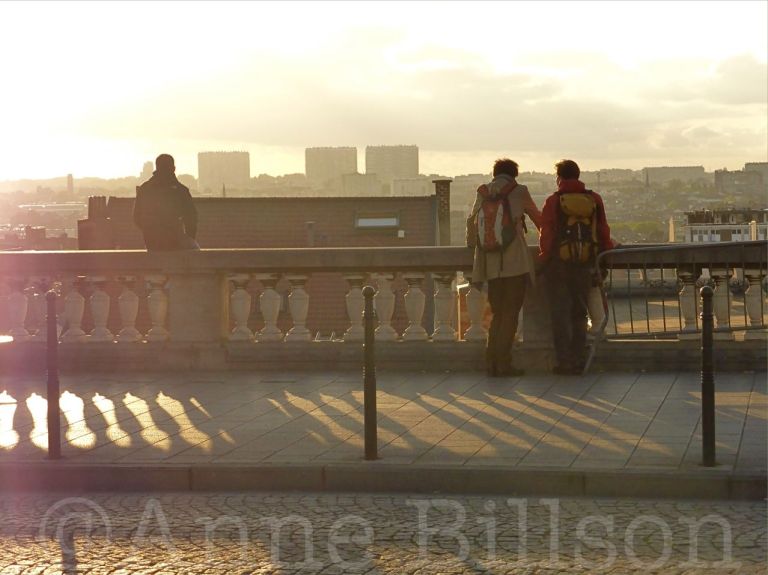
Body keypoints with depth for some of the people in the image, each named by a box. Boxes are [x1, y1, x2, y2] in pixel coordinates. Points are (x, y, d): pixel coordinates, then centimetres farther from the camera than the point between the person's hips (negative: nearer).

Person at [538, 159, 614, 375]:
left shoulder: (553, 201, -6)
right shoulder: (594, 200, 3)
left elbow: (546, 235, -7)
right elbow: (603, 232, 8)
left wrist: (544, 258, 5)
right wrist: (607, 252, 21)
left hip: (559, 263, -3)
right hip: (585, 264, 3)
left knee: (560, 313, 3)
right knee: (579, 313, 13)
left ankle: (564, 361, 0)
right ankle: (578, 361, 11)